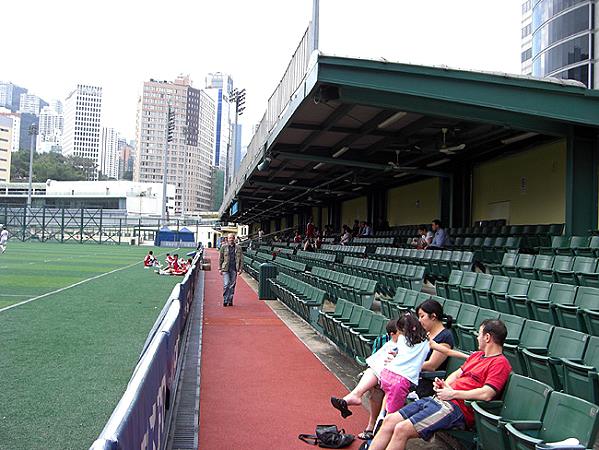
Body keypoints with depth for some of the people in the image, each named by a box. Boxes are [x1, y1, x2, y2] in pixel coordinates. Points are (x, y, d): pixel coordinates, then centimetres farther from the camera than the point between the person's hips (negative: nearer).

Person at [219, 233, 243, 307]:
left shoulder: (238, 248, 7)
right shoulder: (223, 247, 6)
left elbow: (241, 259, 9)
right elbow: (220, 258, 8)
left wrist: (240, 269, 1)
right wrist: (220, 268, 2)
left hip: (234, 269, 1)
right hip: (226, 269, -1)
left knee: (232, 285, 5)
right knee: (226, 285, -10)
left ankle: (230, 301, 13)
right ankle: (225, 300, -2)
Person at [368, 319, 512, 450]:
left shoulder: (500, 363, -5)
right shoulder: (477, 355, 24)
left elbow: (486, 394, -18)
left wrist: (452, 393, -10)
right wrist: (443, 385, 4)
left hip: (457, 408, -9)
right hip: (438, 399, 9)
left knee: (402, 429, -23)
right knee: (390, 420, -3)